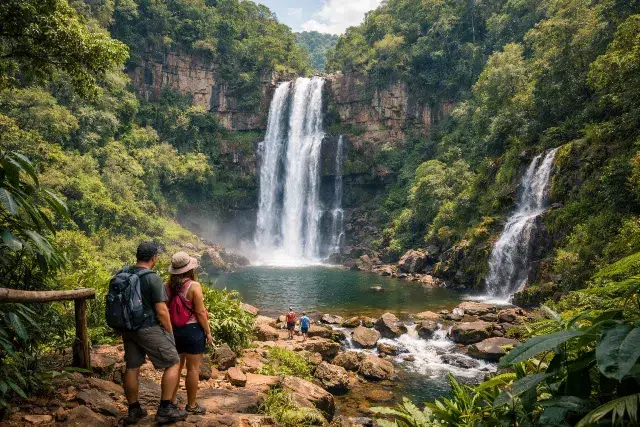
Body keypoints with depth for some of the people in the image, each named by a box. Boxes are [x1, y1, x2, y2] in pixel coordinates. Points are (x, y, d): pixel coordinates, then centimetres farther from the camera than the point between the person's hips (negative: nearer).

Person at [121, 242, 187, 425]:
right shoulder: (153, 278, -18)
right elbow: (161, 311, -19)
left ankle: (134, 410, 28)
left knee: (132, 368, 16)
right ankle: (165, 409, 6)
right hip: (149, 329, -7)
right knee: (173, 364, 5)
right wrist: (170, 332, -5)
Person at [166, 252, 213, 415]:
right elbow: (200, 312, -16)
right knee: (193, 368, 5)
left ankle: (171, 401, 31)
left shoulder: (168, 285, -2)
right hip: (192, 330, -6)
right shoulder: (194, 286, -18)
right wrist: (208, 332, -5)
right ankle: (191, 405, 15)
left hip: (174, 330, 6)